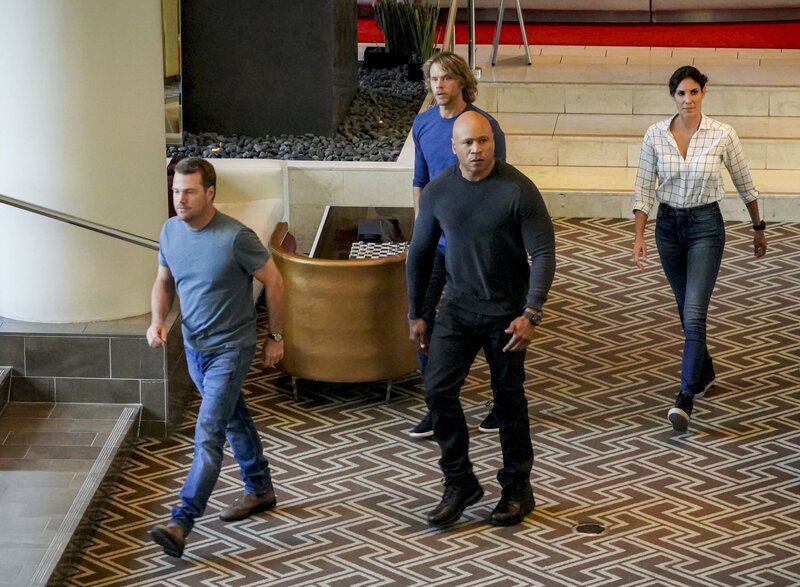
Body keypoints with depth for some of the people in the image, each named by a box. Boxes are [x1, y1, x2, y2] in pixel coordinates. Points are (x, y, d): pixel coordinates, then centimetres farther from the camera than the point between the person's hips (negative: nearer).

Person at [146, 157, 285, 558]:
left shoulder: (235, 237, -23)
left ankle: (181, 523, -18)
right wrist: (158, 320, -8)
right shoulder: (170, 230, -4)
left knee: (208, 435, -13)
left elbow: (273, 281, -11)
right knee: (233, 418, 23)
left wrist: (275, 336, -4)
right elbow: (164, 281, 12)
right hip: (194, 345, 7)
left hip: (230, 348, -7)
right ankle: (260, 490, 41)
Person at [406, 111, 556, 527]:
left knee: (509, 400, 6)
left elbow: (543, 253, -14)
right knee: (438, 389, -8)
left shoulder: (518, 190, -15)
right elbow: (420, 254, 8)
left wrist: (531, 314, -22)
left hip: (506, 312, -3)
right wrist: (415, 314, 9)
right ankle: (459, 483, 6)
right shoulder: (437, 191, -4)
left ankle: (518, 490, 22)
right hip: (457, 307, 3)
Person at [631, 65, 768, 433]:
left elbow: (745, 185, 2)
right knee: (687, 311, 18)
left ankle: (685, 399, -17)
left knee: (693, 313, -15)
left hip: (706, 226, -3)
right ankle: (705, 372, 41)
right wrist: (639, 236, -10)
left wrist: (758, 228, 11)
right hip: (668, 226, 3)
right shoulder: (655, 135, -5)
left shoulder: (722, 135, -11)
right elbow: (643, 189, -1)